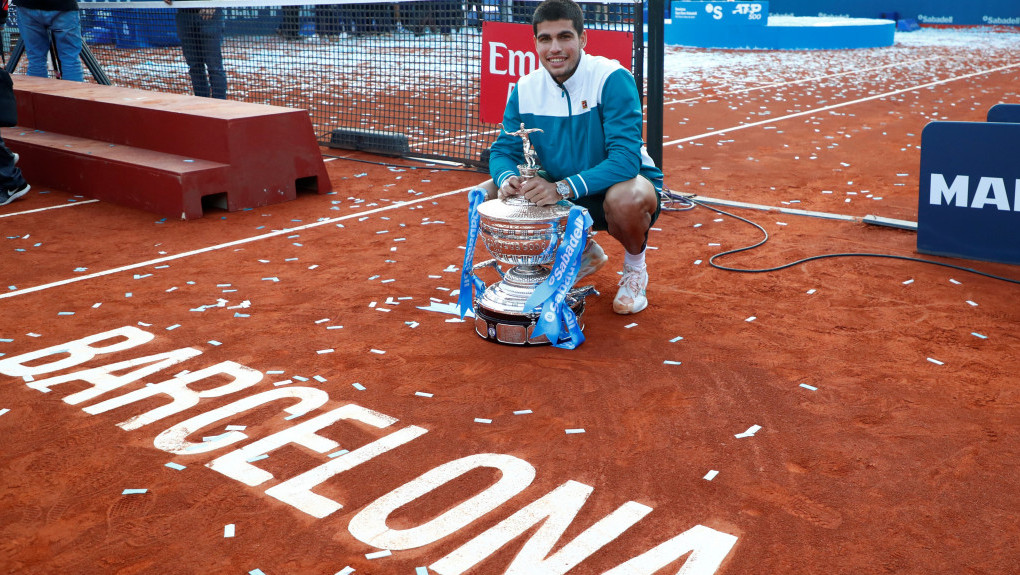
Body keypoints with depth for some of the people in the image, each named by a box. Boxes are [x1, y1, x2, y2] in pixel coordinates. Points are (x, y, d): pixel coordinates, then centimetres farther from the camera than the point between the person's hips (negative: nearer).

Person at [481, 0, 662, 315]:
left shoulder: (612, 79, -24)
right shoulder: (525, 89, -7)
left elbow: (626, 158, -32)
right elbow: (503, 150, -2)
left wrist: (564, 188, -44)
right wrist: (507, 178, -28)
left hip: (618, 185, -6)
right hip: (560, 193, 6)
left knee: (627, 198, -41)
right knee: (489, 193, -8)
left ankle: (635, 267, -1)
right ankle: (583, 253, 14)